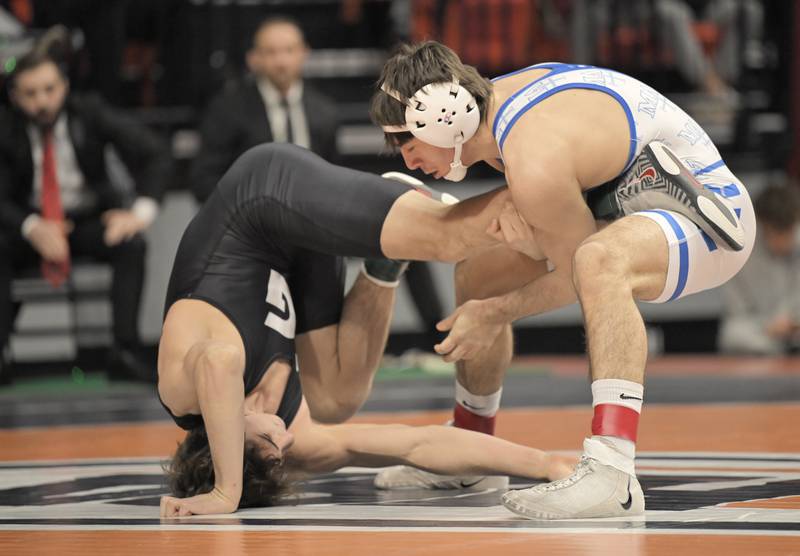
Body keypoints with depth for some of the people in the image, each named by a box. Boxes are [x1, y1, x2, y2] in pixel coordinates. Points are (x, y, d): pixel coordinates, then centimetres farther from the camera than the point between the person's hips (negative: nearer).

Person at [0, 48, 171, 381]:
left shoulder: (90, 113, -8)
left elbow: (154, 156, -10)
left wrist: (142, 211, -26)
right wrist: (31, 228, -34)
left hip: (91, 220, 0)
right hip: (30, 225, 0)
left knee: (132, 244, -31)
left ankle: (125, 352, -31)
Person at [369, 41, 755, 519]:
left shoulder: (535, 163, -31)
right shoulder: (494, 99, -3)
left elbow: (581, 268, -19)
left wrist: (496, 314, -7)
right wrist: (523, 229, -17)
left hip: (707, 214, -10)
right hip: (632, 210, 10)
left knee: (597, 261, -43)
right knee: (477, 279, 16)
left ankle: (612, 475, -52)